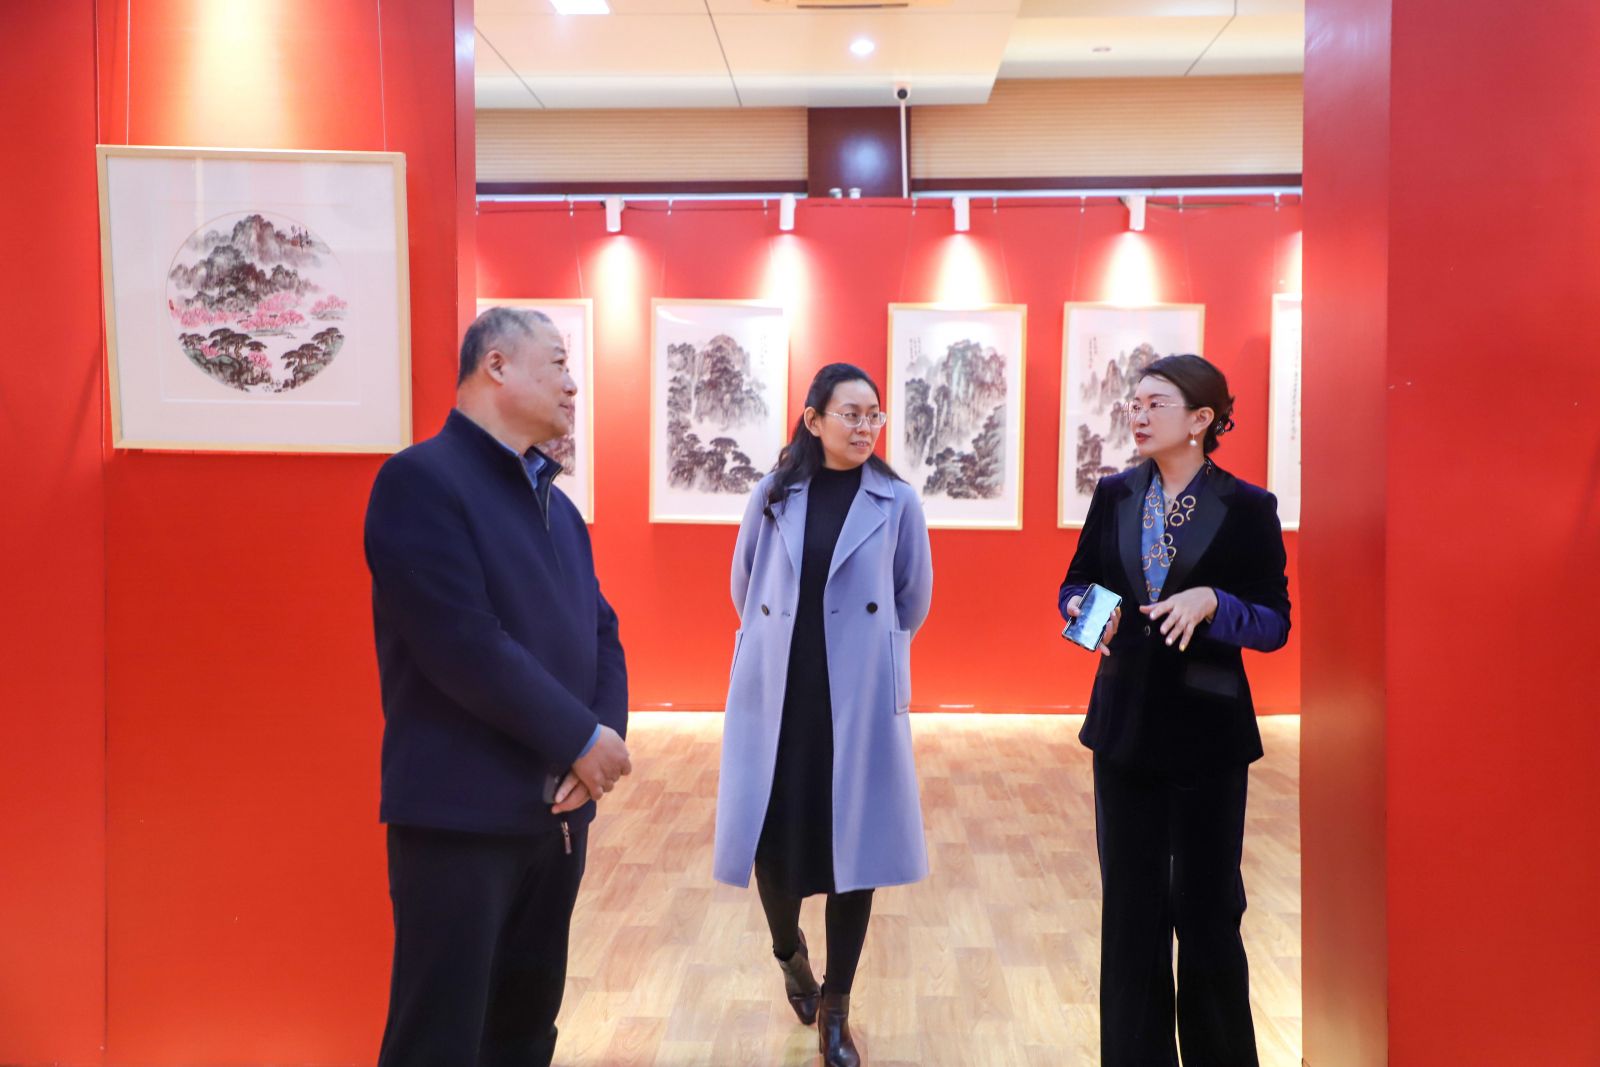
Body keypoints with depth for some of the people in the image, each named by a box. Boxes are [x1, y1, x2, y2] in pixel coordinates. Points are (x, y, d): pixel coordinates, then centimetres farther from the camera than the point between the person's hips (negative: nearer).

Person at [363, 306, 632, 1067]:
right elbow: (464, 646, -21)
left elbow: (600, 629, 12)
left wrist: (607, 731, -7)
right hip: (461, 814, -7)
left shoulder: (555, 502, 14)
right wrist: (582, 738, -14)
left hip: (557, 810, 8)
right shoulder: (422, 479, -12)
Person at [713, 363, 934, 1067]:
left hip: (861, 698, -1)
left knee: (854, 845, 3)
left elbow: (913, 601, 9)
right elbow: (743, 585, 14)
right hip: (776, 692, 1)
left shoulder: (897, 502, -1)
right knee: (772, 839, 4)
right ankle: (790, 952, 38)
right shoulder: (774, 495, 2)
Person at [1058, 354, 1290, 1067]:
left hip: (1206, 731, -3)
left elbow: (1274, 623, -7)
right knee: (1129, 903, 11)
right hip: (1125, 724, 4)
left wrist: (1211, 602, -24)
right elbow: (1075, 584, 12)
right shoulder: (1115, 495, 5)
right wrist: (1084, 610, -10)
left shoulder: (1246, 508, -6)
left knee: (1207, 906, 7)